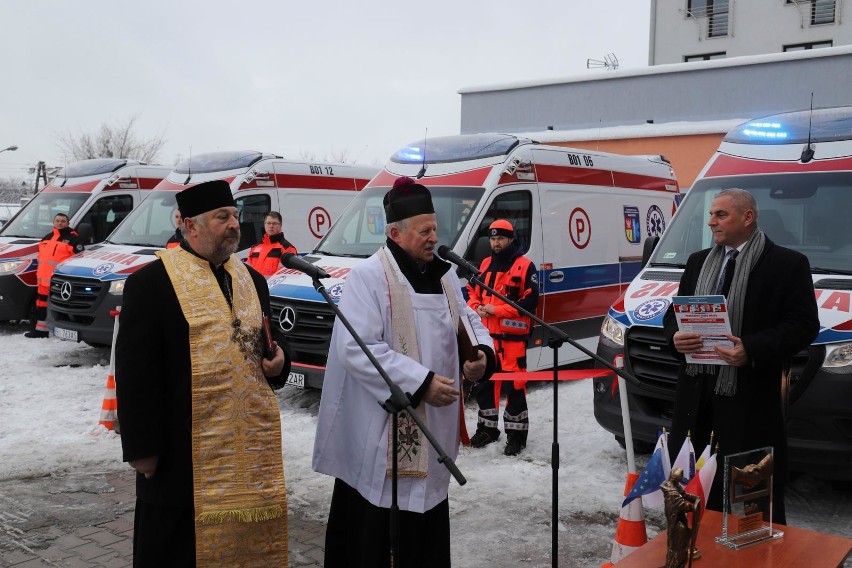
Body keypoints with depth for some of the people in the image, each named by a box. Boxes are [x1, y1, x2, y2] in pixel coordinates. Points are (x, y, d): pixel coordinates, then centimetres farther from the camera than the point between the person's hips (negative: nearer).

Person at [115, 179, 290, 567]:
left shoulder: (252, 280, 12)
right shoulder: (150, 283, -9)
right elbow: (134, 374, -11)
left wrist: (277, 362, 0)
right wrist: (142, 448, -12)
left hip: (251, 447, 6)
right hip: (182, 452, -6)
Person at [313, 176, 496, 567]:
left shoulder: (444, 275, 9)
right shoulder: (368, 277, -15)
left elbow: (467, 320, 20)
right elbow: (356, 349, -23)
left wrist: (483, 352, -4)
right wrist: (420, 381, -25)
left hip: (431, 429, 7)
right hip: (378, 432, -7)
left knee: (426, 530, 18)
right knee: (373, 532, 4)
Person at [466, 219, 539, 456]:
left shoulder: (525, 266, -7)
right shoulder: (485, 265, 13)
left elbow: (530, 302, -13)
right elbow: (472, 291, 20)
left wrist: (496, 310, -16)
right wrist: (477, 308, -3)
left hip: (513, 335, -7)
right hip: (486, 334, 7)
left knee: (514, 385, -5)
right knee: (483, 382, 14)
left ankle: (516, 434, 6)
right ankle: (487, 428, 28)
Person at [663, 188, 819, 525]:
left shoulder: (788, 264, -2)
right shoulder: (698, 262, 15)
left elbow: (804, 326, -8)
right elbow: (674, 313, 18)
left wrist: (752, 350, -22)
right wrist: (675, 337, -6)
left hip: (750, 395, -5)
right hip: (696, 391, 6)